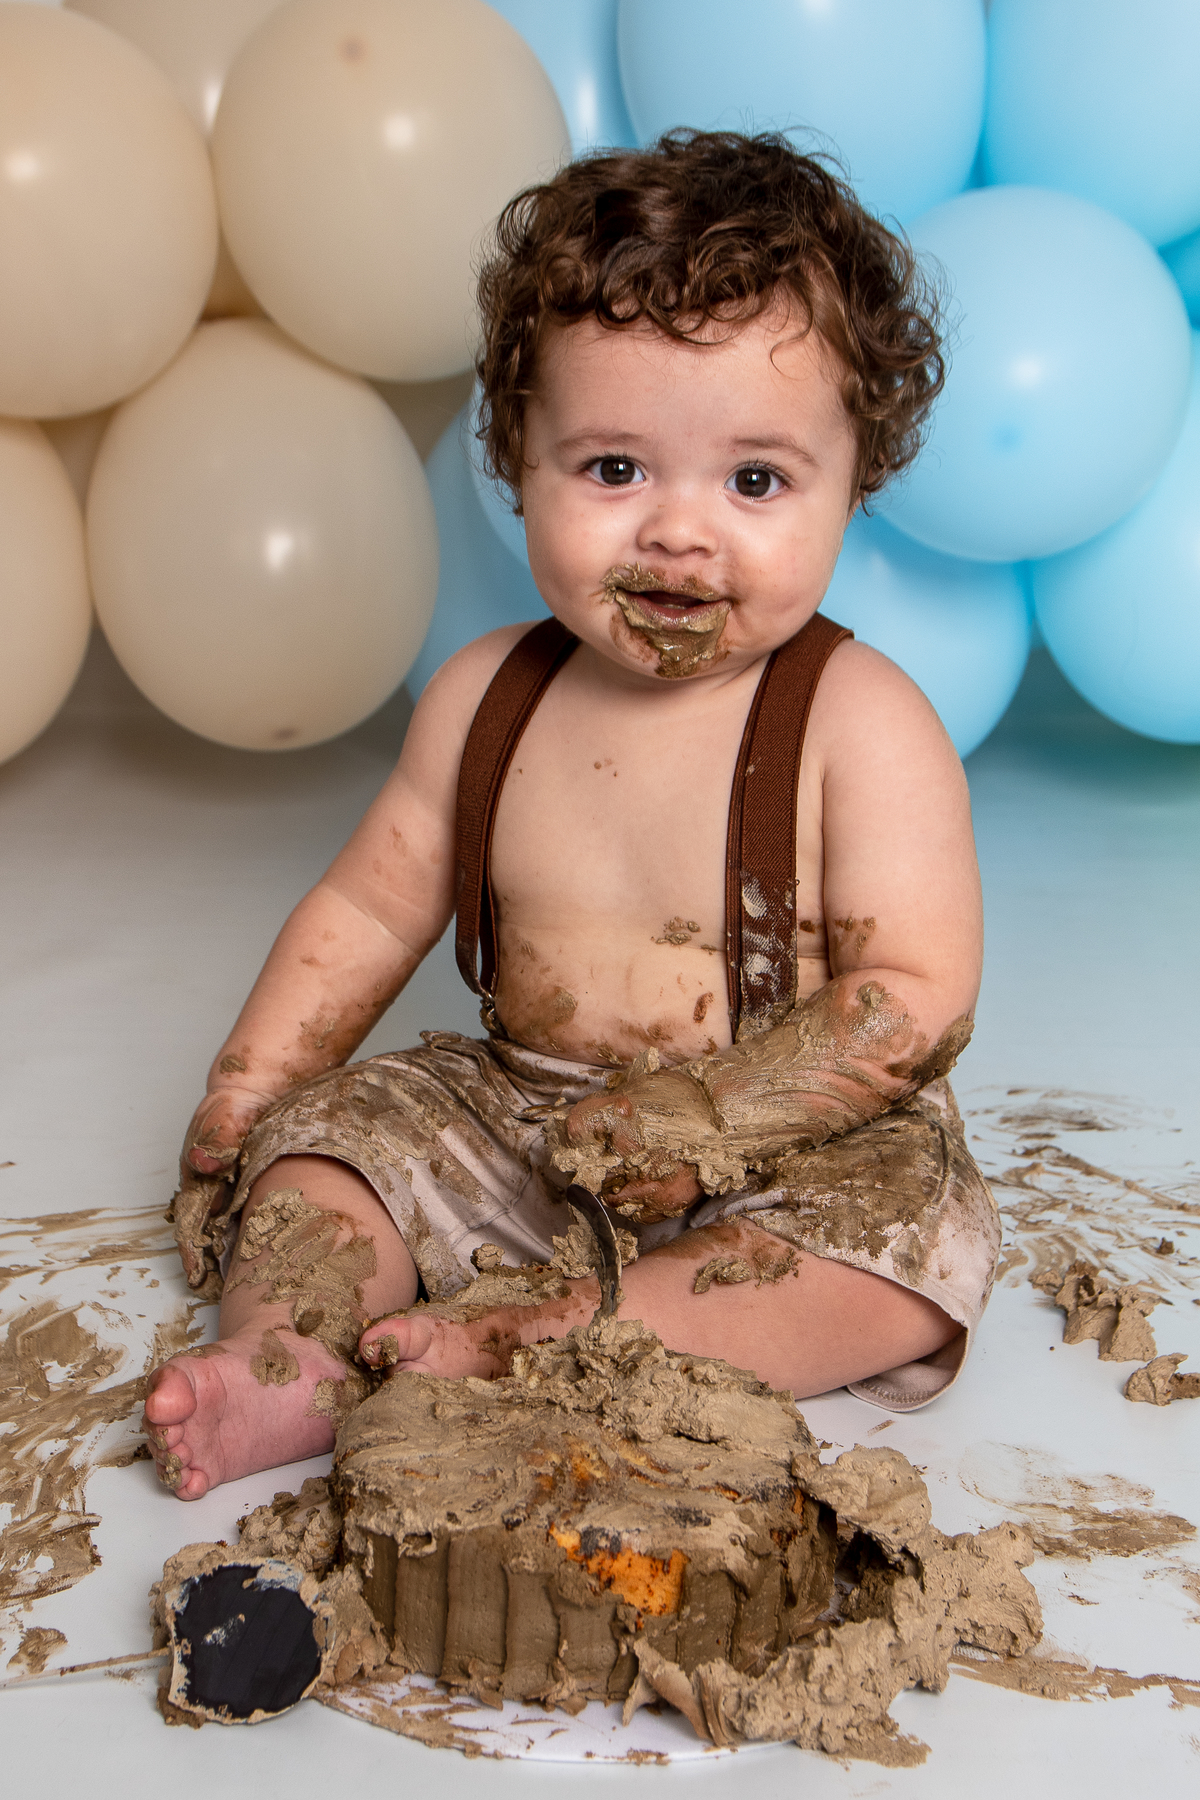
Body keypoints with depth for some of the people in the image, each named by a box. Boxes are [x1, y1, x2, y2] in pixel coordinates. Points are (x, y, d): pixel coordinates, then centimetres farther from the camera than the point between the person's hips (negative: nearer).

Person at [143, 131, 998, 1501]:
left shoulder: (860, 725, -15)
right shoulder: (485, 699, -1)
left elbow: (916, 999, -19)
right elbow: (371, 907, 9)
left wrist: (704, 1119, -28)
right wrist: (237, 1102, 5)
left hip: (794, 1147, -4)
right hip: (515, 1124, 5)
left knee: (912, 1233, -29)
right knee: (324, 1133, -5)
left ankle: (532, 1347, -33)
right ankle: (284, 1363, -28)